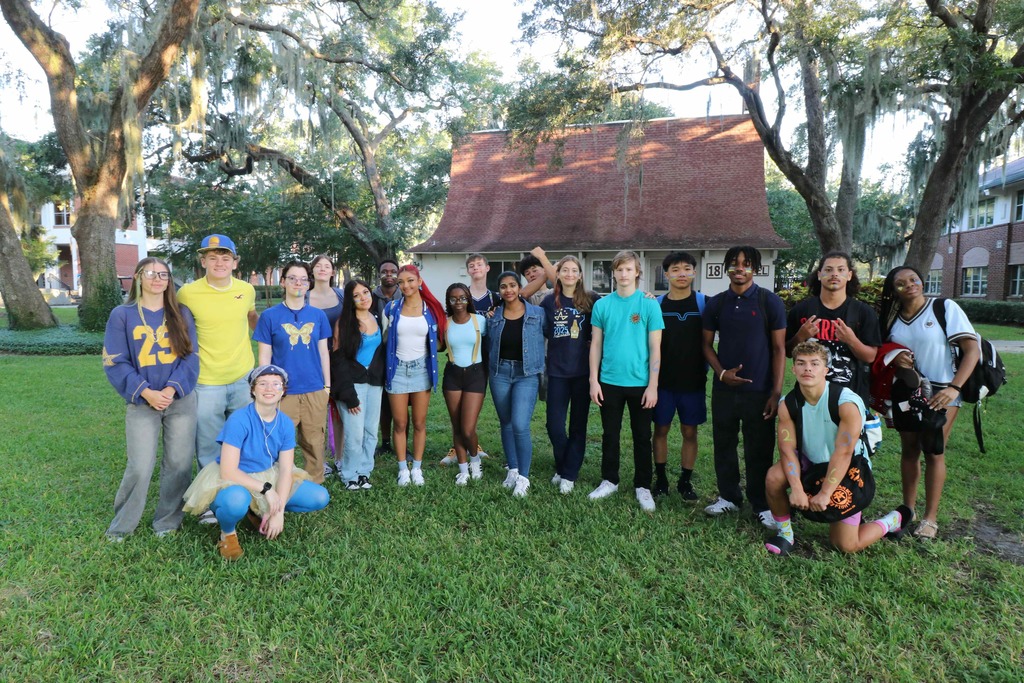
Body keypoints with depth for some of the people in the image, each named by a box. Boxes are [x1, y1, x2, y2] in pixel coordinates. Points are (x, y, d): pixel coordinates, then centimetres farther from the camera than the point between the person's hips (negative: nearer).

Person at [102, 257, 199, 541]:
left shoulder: (181, 314, 6)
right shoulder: (122, 315, 2)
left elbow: (191, 356, 2)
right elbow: (115, 362, -1)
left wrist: (172, 389, -12)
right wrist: (145, 392, -13)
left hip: (181, 401, 2)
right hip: (141, 403, -1)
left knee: (178, 463, 5)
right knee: (140, 467, -4)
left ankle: (168, 521, 22)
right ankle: (122, 525, 18)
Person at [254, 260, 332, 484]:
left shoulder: (318, 315, 6)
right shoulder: (269, 316, -1)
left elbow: (323, 352, 10)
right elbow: (265, 356, 0)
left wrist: (327, 385, 8)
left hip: (315, 391, 2)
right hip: (283, 391, -2)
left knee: (314, 443, 10)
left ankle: (315, 486, 25)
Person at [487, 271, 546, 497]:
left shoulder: (537, 314, -2)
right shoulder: (494, 317, 5)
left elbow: (545, 342, 2)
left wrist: (542, 372, -1)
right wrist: (494, 367, 10)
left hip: (527, 374, -3)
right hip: (500, 373, 3)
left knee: (520, 426, -13)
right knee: (506, 424, 11)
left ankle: (523, 477, 1)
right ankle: (512, 470, 26)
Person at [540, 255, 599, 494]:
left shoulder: (591, 300, 0)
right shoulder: (549, 301, 4)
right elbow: (541, 331, 12)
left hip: (583, 370, -1)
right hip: (557, 370, 1)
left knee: (578, 425, 6)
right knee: (554, 425, 2)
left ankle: (568, 475, 19)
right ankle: (565, 467, 26)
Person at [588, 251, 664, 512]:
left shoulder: (649, 304, -4)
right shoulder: (602, 305, 2)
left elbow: (655, 348, -4)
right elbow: (596, 344, 5)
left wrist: (653, 385, -8)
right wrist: (594, 380, 0)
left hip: (640, 383, -2)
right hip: (609, 382, 2)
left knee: (642, 436, 10)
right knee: (610, 434, 13)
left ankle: (643, 486, 24)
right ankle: (609, 481, 29)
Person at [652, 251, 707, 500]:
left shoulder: (704, 303, -1)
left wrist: (707, 371, -8)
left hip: (693, 380, -1)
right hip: (662, 380, 1)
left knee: (690, 431, 8)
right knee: (660, 429, 8)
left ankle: (685, 480, 22)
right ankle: (660, 478, 23)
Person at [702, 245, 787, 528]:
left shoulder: (770, 301, -4)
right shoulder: (716, 304, 5)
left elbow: (779, 349, -3)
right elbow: (707, 344, 10)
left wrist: (776, 392, -8)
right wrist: (721, 372, -7)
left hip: (759, 391, -3)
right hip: (724, 389, 3)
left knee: (759, 451, 5)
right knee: (724, 446, 12)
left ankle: (762, 505, 20)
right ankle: (729, 497, 28)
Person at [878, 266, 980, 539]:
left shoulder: (945, 308, -8)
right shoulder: (892, 317, 4)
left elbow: (972, 350, -12)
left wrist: (954, 388, -23)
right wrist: (893, 357, -11)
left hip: (940, 392, -4)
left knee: (934, 452, -2)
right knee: (909, 450, 9)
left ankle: (930, 518, 8)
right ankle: (907, 510, 20)